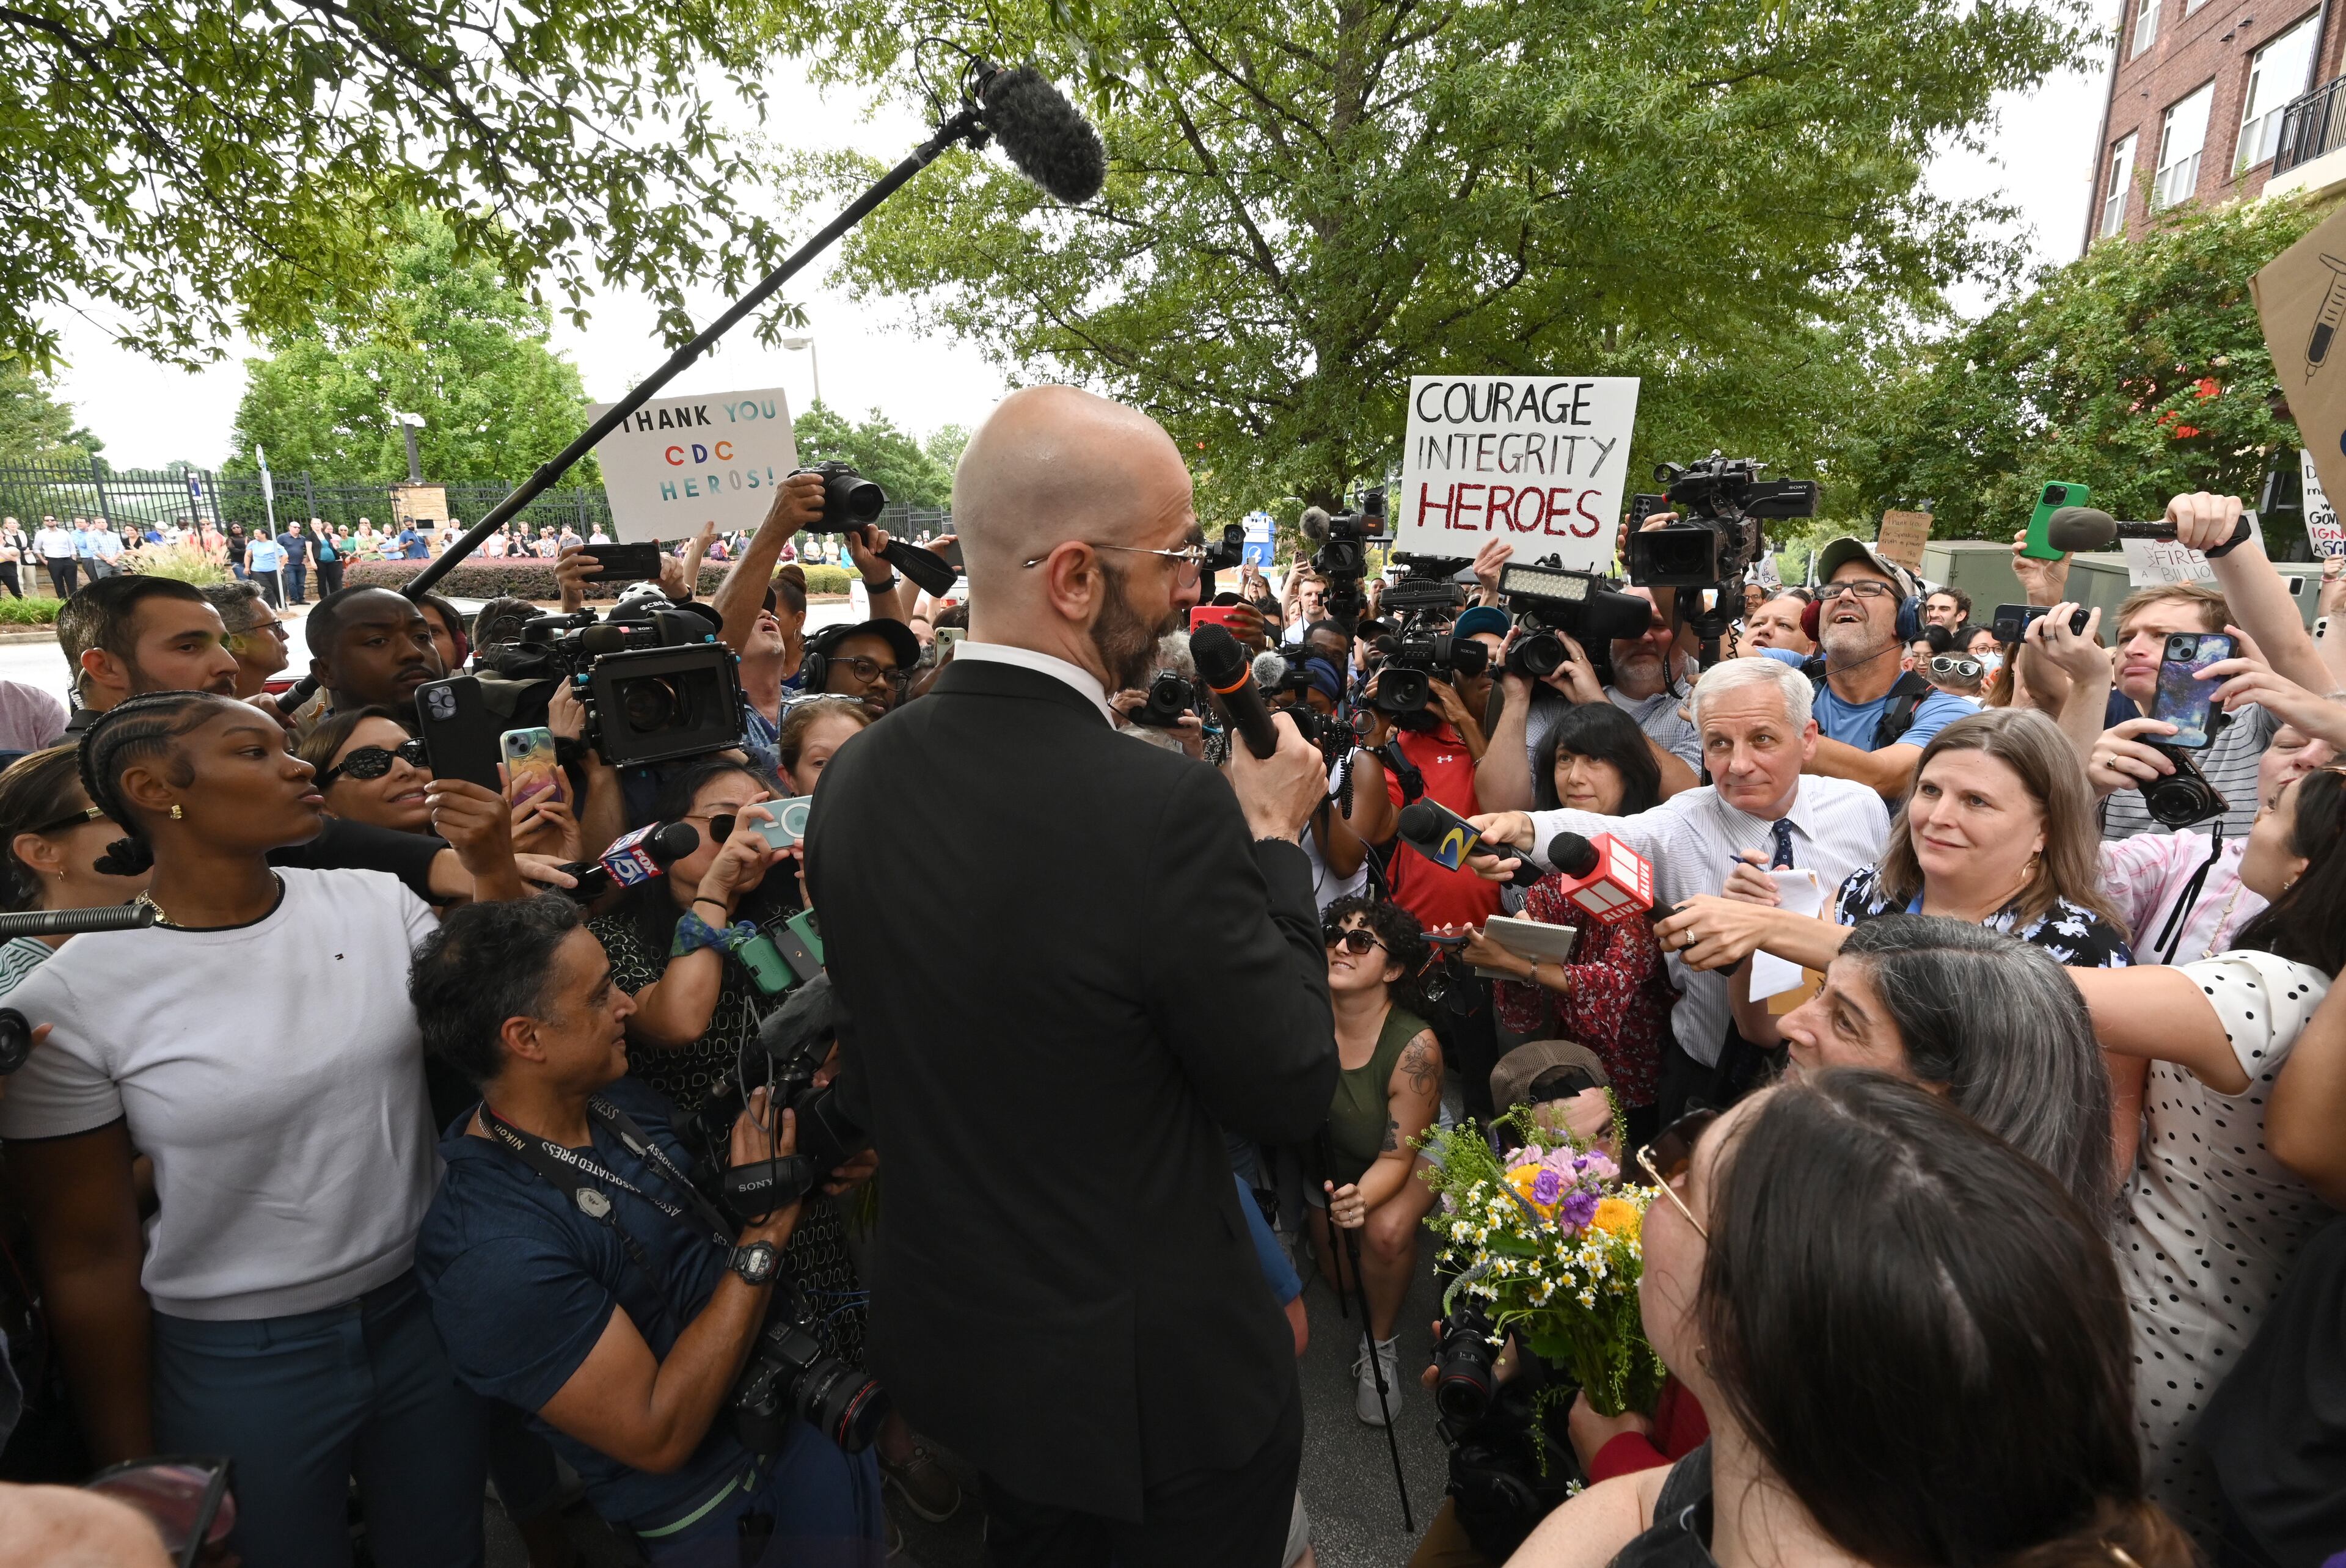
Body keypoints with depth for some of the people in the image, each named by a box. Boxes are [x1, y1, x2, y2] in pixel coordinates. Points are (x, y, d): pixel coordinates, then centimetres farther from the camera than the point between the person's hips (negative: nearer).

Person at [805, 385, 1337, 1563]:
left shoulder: (852, 780, -9)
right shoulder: (1166, 810, -31)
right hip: (1150, 1379, -5)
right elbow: (1290, 1094, -18)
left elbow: (867, 1084, 3)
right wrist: (1269, 835, -11)